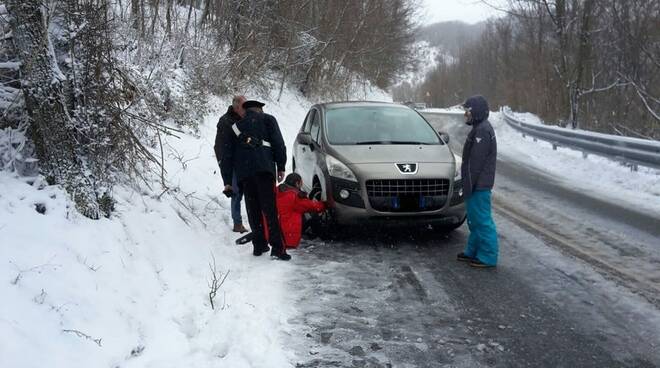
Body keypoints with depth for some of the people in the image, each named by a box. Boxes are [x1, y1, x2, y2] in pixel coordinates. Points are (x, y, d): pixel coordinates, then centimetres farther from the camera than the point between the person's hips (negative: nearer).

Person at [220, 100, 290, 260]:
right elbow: (278, 143, 4)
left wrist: (227, 181, 25)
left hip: (243, 172, 3)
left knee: (253, 210, 11)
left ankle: (259, 245, 13)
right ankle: (277, 246, -12)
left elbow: (226, 155, 23)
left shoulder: (235, 126, 27)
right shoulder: (268, 119, 19)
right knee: (270, 208, -6)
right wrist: (281, 167, 7)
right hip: (264, 168, -3)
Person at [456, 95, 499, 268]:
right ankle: (473, 251, 27)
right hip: (477, 184, 11)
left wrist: (469, 185, -20)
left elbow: (476, 162, -22)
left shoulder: (483, 131, -18)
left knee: (482, 220, -4)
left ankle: (488, 257, 3)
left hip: (479, 185, -11)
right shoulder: (479, 128, 15)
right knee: (474, 219, 17)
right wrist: (467, 184, 20)